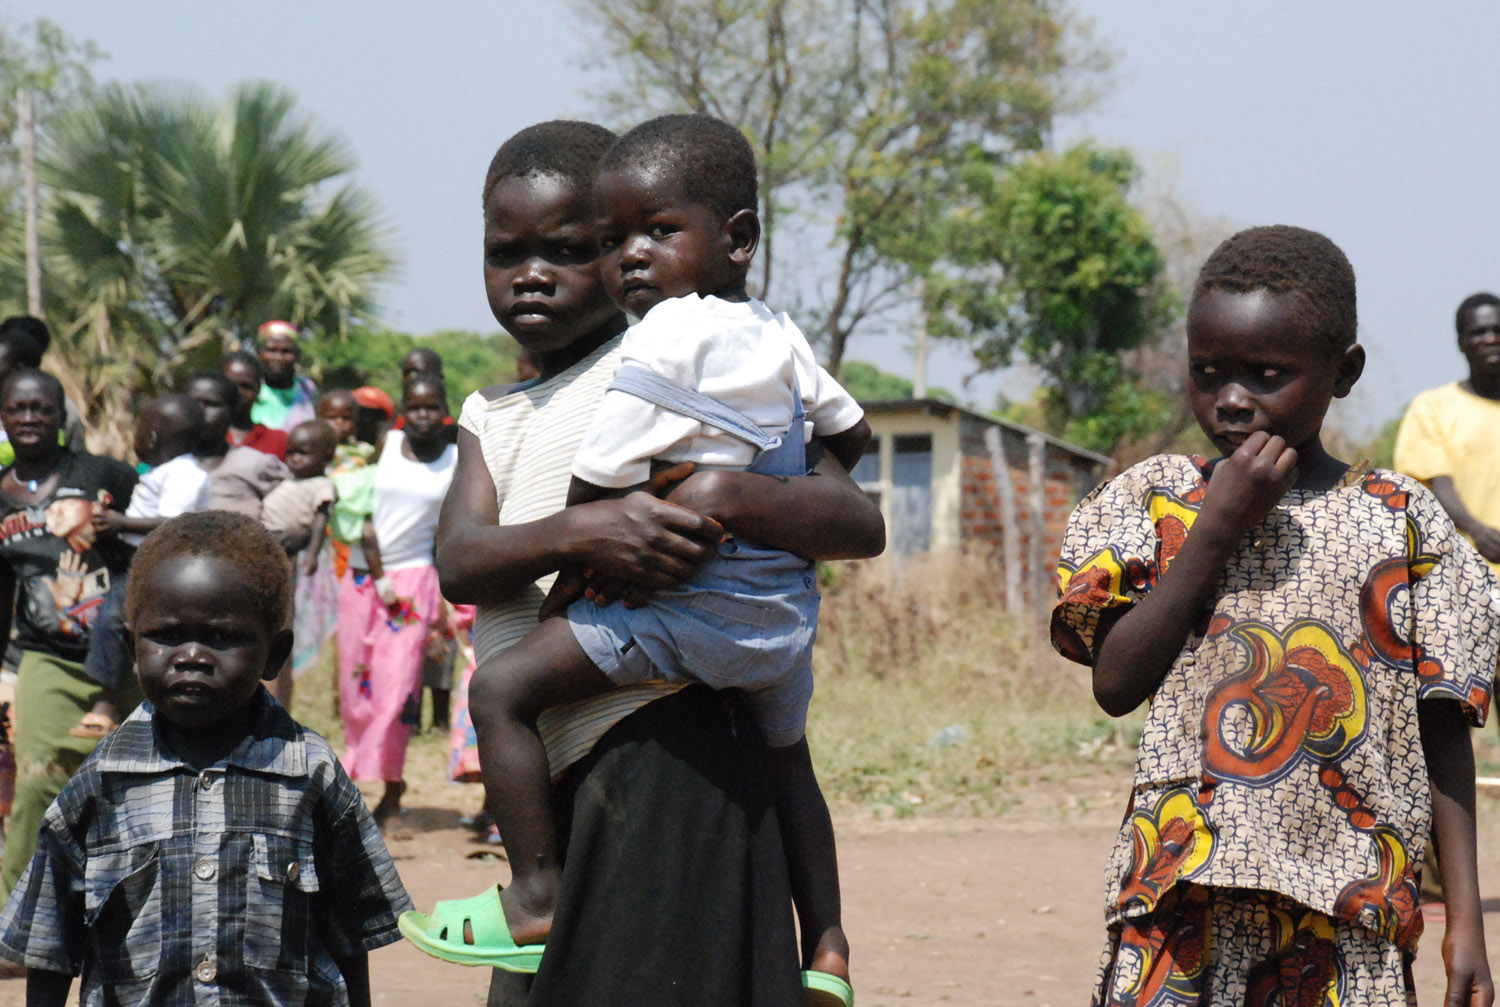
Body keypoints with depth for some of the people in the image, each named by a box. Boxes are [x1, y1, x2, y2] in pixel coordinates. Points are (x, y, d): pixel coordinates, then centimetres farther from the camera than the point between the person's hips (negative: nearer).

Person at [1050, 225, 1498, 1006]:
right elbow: (1115, 683, -2)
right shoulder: (1153, 501, 8)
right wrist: (1217, 531, -6)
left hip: (1350, 910, 0)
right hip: (1182, 897, 0)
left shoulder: (1401, 523, 6)